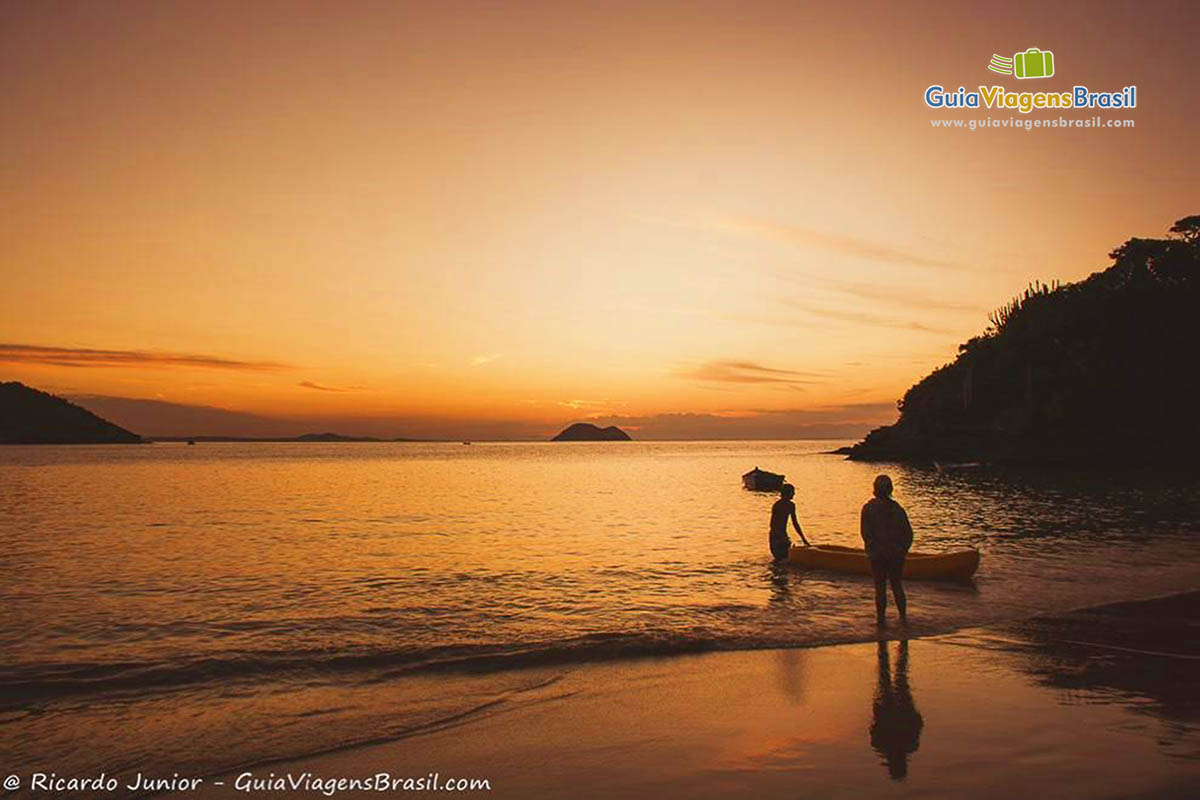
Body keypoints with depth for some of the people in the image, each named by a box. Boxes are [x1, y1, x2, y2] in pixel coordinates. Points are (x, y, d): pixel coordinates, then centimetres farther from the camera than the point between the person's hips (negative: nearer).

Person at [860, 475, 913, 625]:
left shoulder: (868, 508, -8)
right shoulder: (897, 508, -1)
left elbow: (866, 533, -11)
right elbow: (908, 533, -1)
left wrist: (871, 550, -2)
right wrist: (903, 550, 8)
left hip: (877, 555, -2)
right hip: (896, 555, 2)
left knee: (880, 587, 6)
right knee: (897, 585, 16)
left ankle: (881, 618, 8)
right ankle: (903, 616, 18)